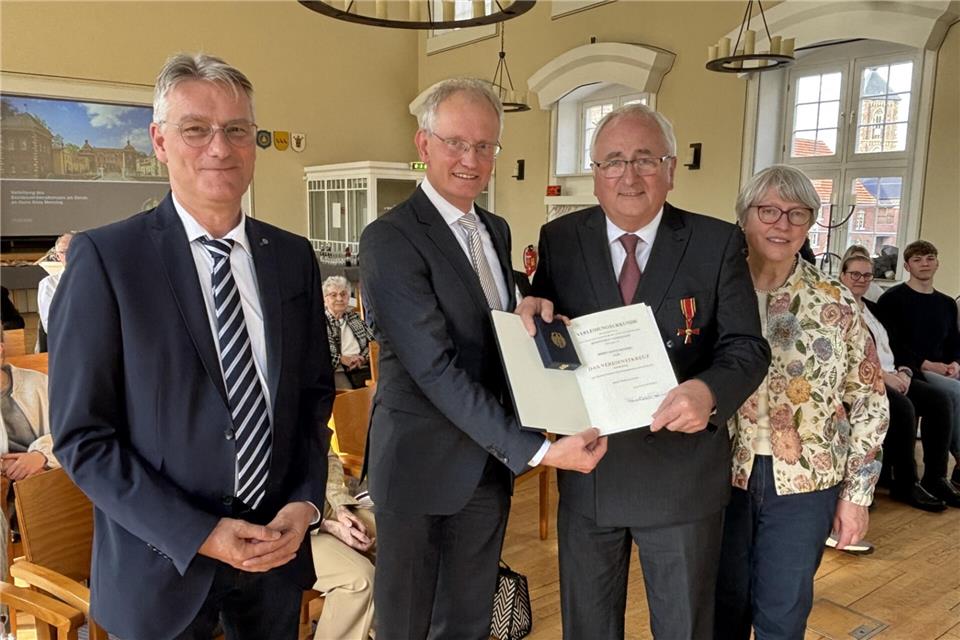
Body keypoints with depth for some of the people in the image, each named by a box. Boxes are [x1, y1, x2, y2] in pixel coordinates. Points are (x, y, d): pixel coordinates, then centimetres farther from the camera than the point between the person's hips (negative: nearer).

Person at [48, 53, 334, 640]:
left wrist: (305, 502, -6)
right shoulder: (106, 257, -12)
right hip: (162, 562, -3)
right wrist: (197, 534, -16)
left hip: (278, 549, 4)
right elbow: (81, 435, -11)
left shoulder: (294, 257, 0)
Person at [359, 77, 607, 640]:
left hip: (490, 459, 7)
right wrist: (534, 448, -25)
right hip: (422, 463, -6)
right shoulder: (390, 239, -17)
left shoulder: (497, 230, 8)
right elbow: (434, 368, -23)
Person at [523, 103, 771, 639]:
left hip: (683, 473, -1)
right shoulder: (560, 239, -1)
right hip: (587, 470, 2)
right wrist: (535, 311, -19)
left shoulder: (718, 243, -7)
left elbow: (747, 347, -8)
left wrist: (709, 390, -30)